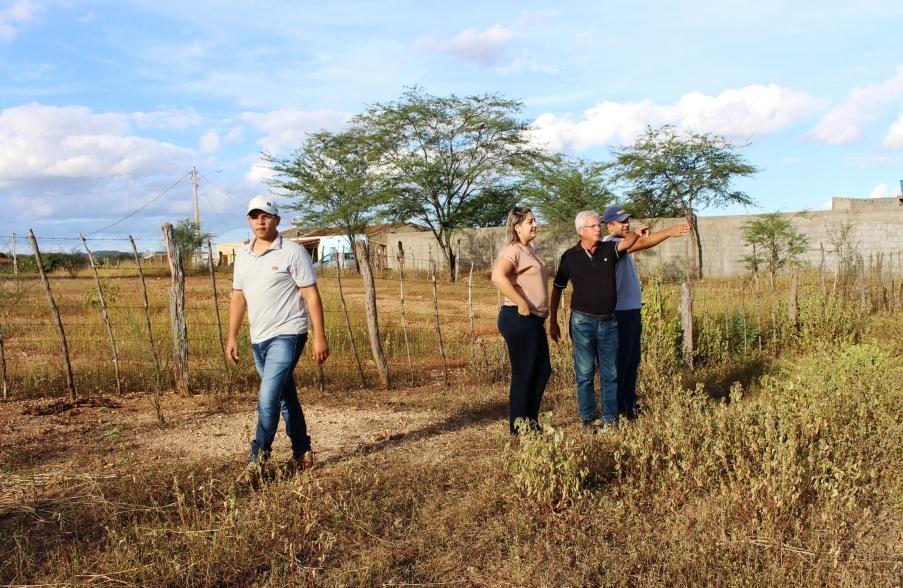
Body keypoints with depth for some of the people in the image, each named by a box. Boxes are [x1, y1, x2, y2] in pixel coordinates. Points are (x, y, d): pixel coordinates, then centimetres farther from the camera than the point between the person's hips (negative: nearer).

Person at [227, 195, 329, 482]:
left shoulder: (293, 252, -8)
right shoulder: (243, 256, 11)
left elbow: (312, 296, -10)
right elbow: (238, 297, 16)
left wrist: (320, 337, -15)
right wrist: (232, 337, 11)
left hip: (287, 335, -7)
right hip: (258, 339, 7)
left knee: (268, 398, -13)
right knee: (285, 397, 14)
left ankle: (257, 459, -4)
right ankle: (302, 453, 25)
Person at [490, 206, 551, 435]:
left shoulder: (529, 249, 18)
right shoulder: (512, 251, -13)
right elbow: (498, 277, -31)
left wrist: (542, 309, 18)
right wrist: (522, 305, -26)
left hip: (534, 320, 10)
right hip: (519, 320, -10)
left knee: (542, 371, 14)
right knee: (523, 374, -1)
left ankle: (531, 422, 27)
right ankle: (518, 429, 11)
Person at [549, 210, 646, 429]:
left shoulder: (609, 250, 3)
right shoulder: (570, 256, -1)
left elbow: (625, 243, -19)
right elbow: (557, 289, 4)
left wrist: (636, 233, -42)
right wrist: (553, 322, 2)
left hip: (609, 321, 2)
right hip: (582, 321, -2)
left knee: (610, 374, 8)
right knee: (585, 373, 4)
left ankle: (610, 419, 17)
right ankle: (587, 418, 14)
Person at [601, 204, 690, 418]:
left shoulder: (621, 244, 17)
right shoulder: (610, 244, -16)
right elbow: (642, 244, -29)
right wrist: (669, 232, -35)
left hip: (632, 309, 10)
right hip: (620, 311, -10)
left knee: (633, 359, 16)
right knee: (620, 360, -3)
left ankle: (629, 402, 26)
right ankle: (617, 407, 5)